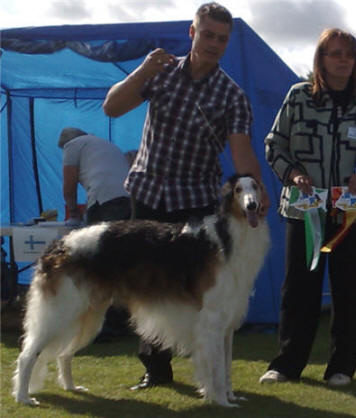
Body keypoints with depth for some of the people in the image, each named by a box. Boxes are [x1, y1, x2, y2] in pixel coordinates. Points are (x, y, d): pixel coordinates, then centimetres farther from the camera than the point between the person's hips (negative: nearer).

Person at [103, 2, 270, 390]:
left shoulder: (231, 95, -5)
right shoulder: (162, 72, 2)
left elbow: (241, 149, -16)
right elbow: (111, 107, -5)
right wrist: (143, 71, -21)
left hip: (196, 201, -3)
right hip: (147, 193, 3)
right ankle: (156, 366, 21)